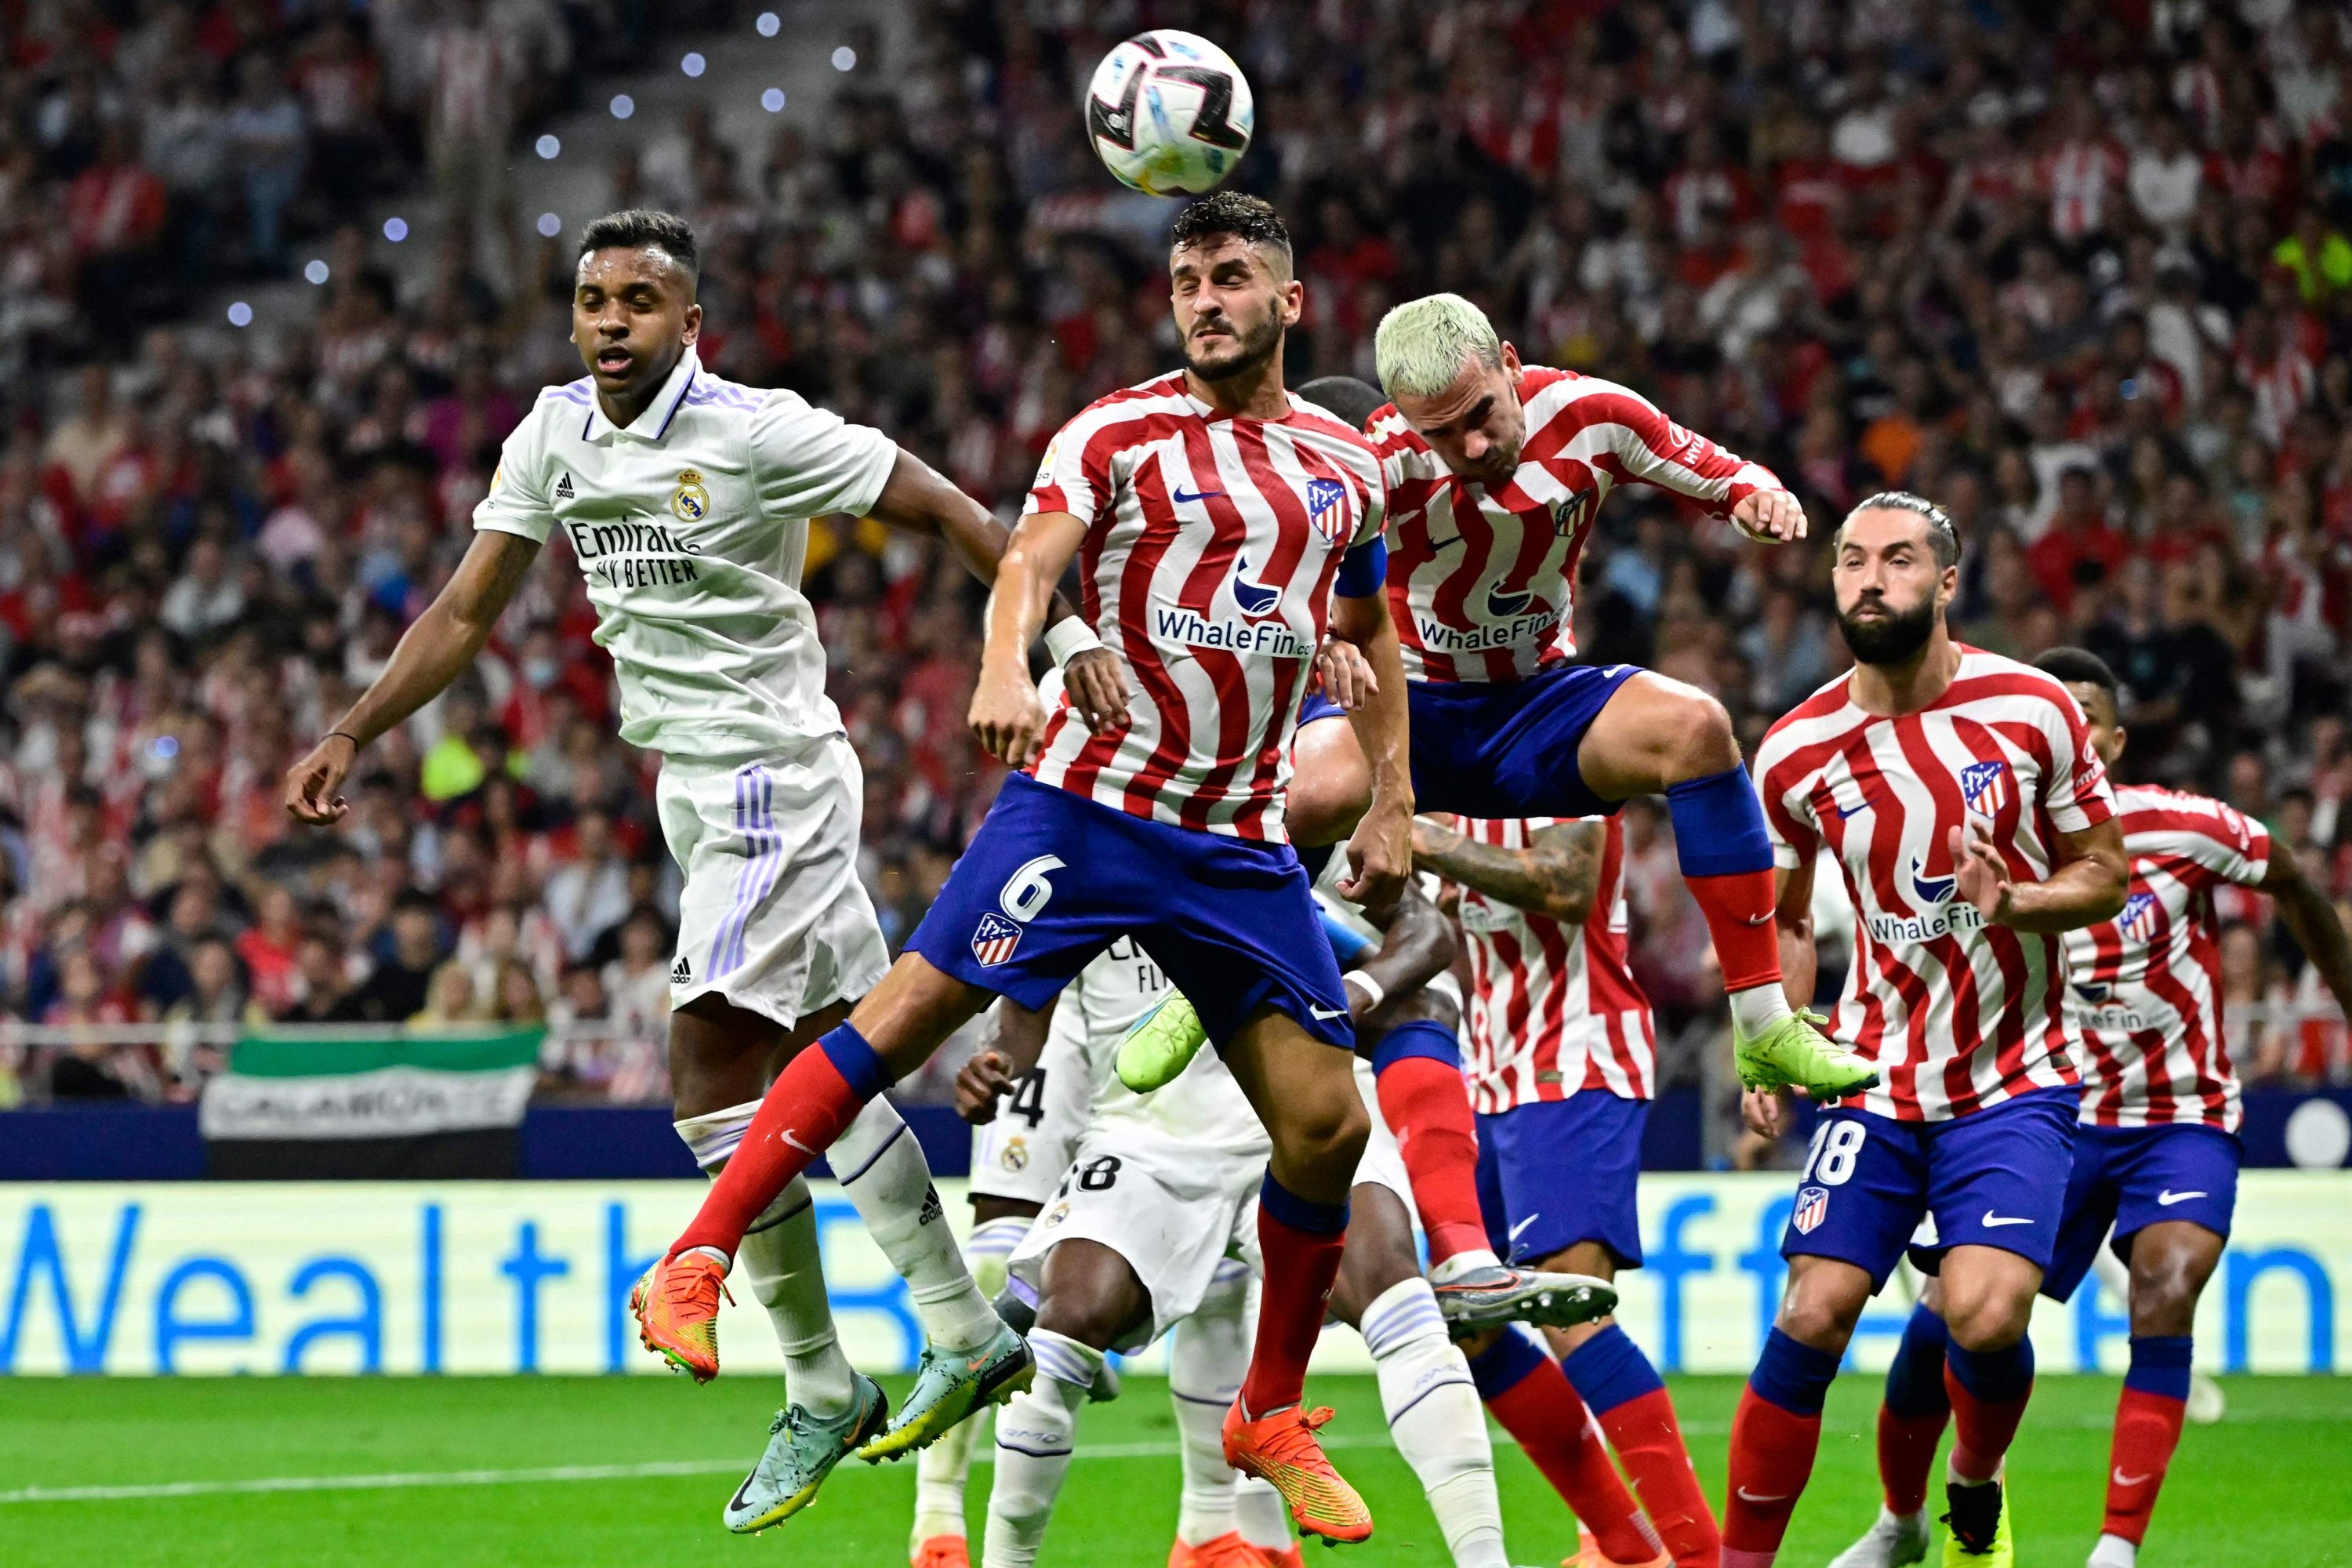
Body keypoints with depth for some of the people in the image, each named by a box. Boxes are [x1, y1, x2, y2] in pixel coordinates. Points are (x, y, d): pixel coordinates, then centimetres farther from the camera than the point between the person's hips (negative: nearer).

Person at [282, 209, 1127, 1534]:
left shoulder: (760, 433, -14)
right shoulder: (556, 435, 7)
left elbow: (949, 511, -11)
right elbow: (468, 612, 14)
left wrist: (1069, 638, -19)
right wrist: (353, 736, 6)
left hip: (772, 780, -7)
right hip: (699, 788, 7)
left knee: (715, 1086, -13)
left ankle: (821, 1390, -5)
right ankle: (968, 1332, 19)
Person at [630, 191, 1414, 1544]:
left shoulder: (1349, 466, 11)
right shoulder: (1119, 435, -2)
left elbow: (1372, 639, 24)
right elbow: (1030, 564, -16)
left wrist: (1392, 806, 15)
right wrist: (1007, 668, -37)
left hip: (1242, 841, 4)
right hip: (1087, 799, -4)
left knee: (1326, 1121, -2)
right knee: (911, 1009, -15)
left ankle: (1272, 1416, 15)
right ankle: (698, 1258, -9)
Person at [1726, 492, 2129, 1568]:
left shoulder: (2033, 711, -8)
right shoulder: (1796, 753, -2)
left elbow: (2105, 874, 2)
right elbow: (1783, 919, 13)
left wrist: (2016, 902, -19)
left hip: (2016, 1079, -2)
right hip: (1879, 1074, 2)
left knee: (1985, 1315, -19)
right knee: (1813, 1314, -10)